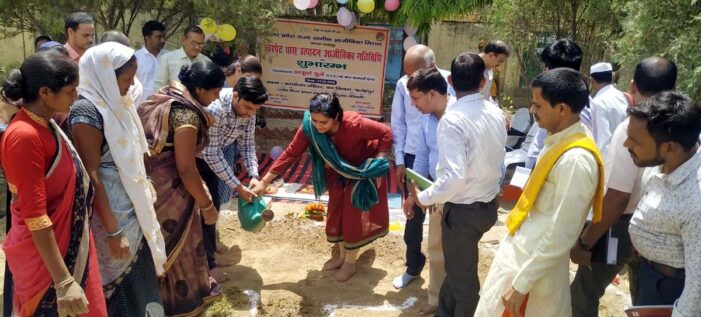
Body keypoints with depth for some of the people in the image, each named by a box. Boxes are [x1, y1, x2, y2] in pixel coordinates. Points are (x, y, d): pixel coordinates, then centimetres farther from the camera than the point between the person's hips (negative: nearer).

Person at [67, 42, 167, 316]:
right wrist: (113, 231, -20)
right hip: (110, 212, -8)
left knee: (138, 273, 19)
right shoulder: (87, 111, -21)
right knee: (120, 281, 6)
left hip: (130, 206, 8)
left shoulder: (113, 102, 5)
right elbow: (91, 176, -22)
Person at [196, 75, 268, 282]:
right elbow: (211, 154, -33)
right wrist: (238, 187, -29)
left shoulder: (247, 110, -16)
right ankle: (206, 264, 5)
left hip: (210, 157, 7)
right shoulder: (214, 109, -38)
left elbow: (247, 143, -3)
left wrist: (254, 175, -18)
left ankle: (210, 256, 27)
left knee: (214, 205, 12)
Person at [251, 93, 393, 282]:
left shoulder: (354, 124, -39)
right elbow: (291, 153, -22)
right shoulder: (309, 127, -27)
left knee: (354, 216, 1)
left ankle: (350, 263, 20)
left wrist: (378, 162, -29)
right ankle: (342, 256, 34)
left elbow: (386, 133, -28)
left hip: (362, 172, -4)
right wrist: (265, 181, -22)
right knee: (336, 213, 12)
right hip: (338, 174, 4)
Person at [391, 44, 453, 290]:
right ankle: (413, 266, 33)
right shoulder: (403, 85, -7)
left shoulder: (450, 83, -15)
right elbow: (398, 125, 2)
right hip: (413, 158, 3)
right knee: (413, 215, 14)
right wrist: (400, 161, 1)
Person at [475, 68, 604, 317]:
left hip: (536, 265, -9)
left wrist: (521, 283, -21)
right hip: (520, 251, 9)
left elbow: (560, 236, -25)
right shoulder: (560, 139, 2)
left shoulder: (576, 160, -26)